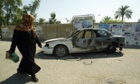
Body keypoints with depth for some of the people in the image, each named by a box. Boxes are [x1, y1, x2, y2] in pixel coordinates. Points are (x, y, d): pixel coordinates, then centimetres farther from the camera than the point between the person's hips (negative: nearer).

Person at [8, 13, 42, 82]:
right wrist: (12, 49, -14)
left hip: (32, 47, 8)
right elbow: (15, 39, -15)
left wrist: (39, 43, 24)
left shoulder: (31, 27, 8)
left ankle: (21, 69, 41)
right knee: (30, 60, -4)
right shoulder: (20, 28, -16)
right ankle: (33, 74, 7)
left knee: (26, 58, 19)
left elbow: (35, 36, 19)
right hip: (25, 47, -8)